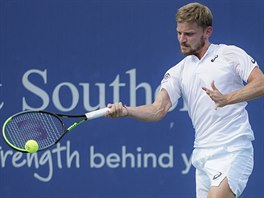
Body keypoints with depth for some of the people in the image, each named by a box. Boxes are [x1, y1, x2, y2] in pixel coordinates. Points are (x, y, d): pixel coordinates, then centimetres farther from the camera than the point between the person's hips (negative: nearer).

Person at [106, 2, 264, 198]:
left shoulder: (230, 54, 2)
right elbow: (158, 110, 4)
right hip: (202, 155, 6)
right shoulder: (178, 72, 14)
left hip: (232, 151, -6)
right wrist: (125, 110, -15)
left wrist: (228, 99, -23)